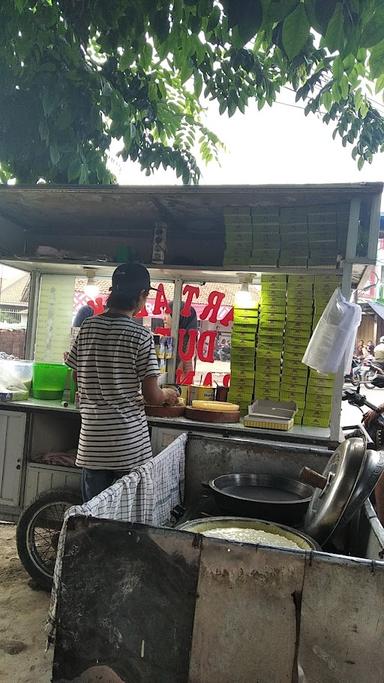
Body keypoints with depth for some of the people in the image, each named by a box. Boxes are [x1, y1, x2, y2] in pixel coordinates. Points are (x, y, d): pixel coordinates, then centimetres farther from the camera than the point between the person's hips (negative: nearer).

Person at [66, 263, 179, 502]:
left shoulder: (88, 327, 2)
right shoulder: (141, 335, -12)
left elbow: (80, 381, 9)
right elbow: (152, 396, -11)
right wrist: (168, 395, 10)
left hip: (92, 441, 4)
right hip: (128, 442, -4)